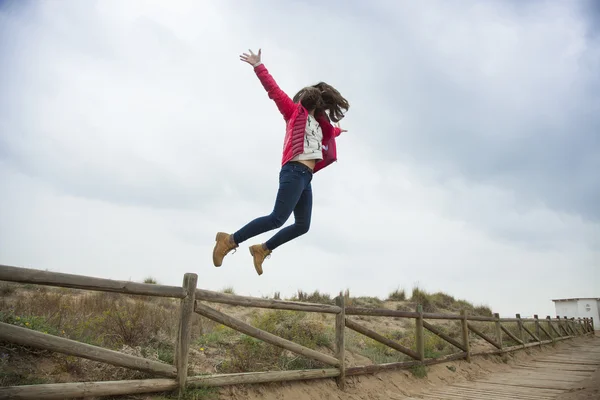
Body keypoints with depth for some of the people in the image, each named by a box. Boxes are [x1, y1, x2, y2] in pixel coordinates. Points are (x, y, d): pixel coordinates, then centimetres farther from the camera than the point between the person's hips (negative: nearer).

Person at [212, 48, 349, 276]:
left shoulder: (320, 125, 26)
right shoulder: (296, 111, 5)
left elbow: (329, 134, 49)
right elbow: (275, 91, -3)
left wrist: (337, 131, 67)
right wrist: (258, 66, -10)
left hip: (305, 177, 9)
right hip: (295, 172, -9)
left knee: (302, 226, 5)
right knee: (278, 218, -19)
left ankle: (262, 249, 13)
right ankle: (230, 241, -11)